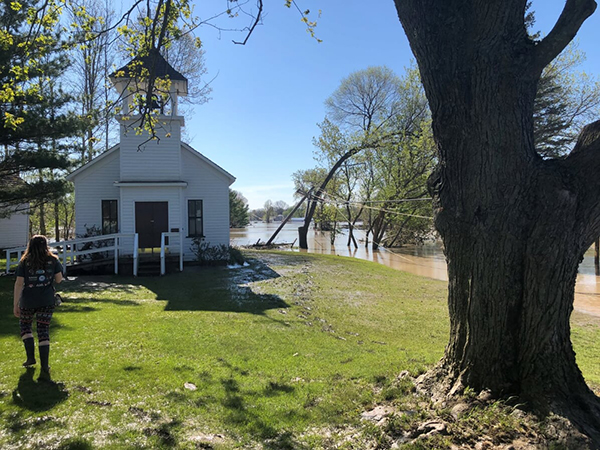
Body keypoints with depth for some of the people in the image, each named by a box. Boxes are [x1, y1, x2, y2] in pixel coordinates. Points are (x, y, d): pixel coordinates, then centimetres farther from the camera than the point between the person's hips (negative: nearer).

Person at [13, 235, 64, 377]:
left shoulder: (24, 262, -2)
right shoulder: (53, 260, -1)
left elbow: (19, 283, -6)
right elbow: (59, 279, 0)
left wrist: (16, 304, -2)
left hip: (28, 301, 0)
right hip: (47, 301, 1)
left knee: (25, 325, 24)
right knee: (44, 331, 5)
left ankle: (31, 356, 17)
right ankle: (44, 366, 3)